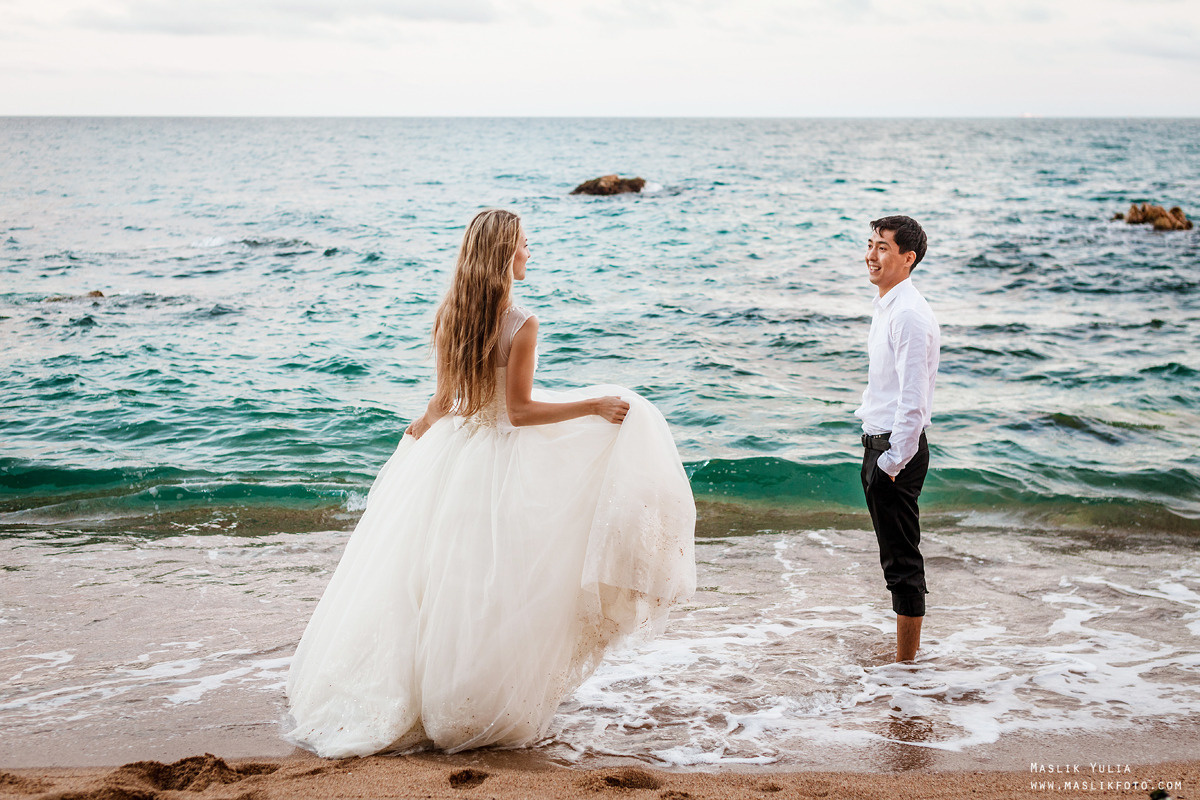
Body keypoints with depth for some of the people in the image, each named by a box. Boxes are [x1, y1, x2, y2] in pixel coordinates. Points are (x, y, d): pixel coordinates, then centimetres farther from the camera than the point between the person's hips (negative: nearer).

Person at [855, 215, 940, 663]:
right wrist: (878, 455, 18)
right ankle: (909, 648, 30)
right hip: (880, 443, 10)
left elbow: (913, 399, -23)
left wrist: (893, 460, -20)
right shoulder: (887, 307, 13)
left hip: (897, 448, -10)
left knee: (902, 560, -2)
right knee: (896, 557, 18)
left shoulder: (908, 314, -19)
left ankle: (906, 664, 6)